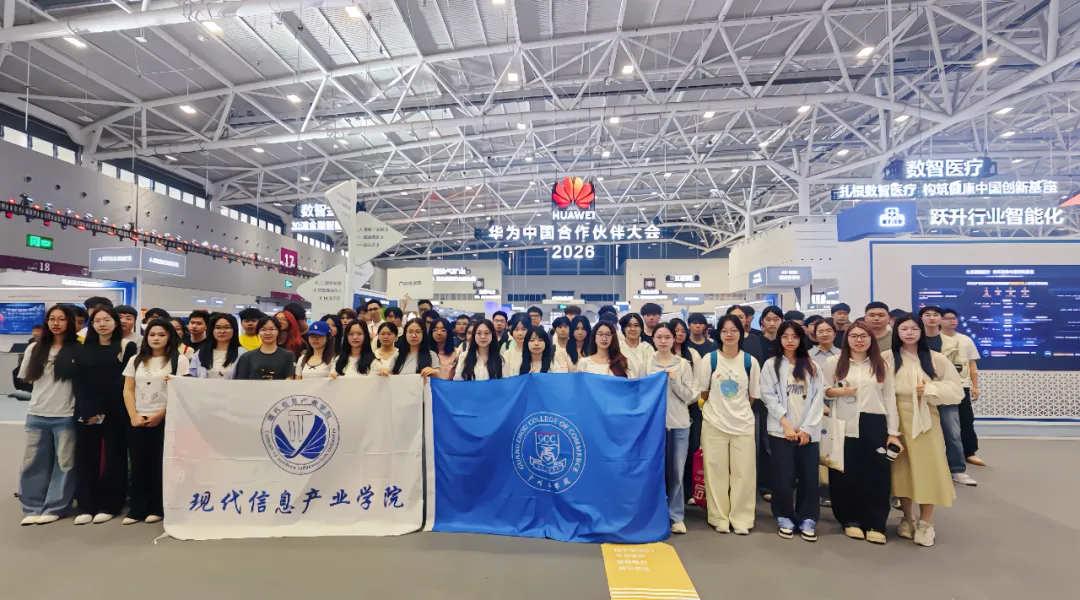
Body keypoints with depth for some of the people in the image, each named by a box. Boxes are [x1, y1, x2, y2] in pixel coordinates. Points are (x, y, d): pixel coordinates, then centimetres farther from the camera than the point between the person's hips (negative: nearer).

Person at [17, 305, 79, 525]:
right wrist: (48, 386, 7)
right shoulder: (35, 349, 8)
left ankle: (55, 508, 14)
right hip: (36, 414, 4)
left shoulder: (78, 349, -5)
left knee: (64, 462, 3)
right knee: (34, 462, 10)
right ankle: (33, 508, 21)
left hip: (66, 416, -4)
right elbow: (26, 378, 17)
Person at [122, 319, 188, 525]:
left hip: (165, 420, -3)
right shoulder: (136, 360, 11)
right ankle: (136, 509, 15)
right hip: (137, 420, 3)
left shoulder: (179, 360, -2)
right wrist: (134, 415, -5)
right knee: (138, 464, 5)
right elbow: (128, 390, 8)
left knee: (160, 465, 1)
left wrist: (159, 414, -12)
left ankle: (157, 508, 12)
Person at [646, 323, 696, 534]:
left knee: (676, 472, 8)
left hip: (679, 424, 0)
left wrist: (675, 381, -14)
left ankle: (676, 516, 20)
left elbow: (690, 396, -3)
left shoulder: (683, 364, 1)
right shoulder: (646, 363, 2)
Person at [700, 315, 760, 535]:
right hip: (714, 423, -1)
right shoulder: (709, 359, -3)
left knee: (743, 473, 5)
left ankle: (741, 519, 19)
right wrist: (718, 408, 7)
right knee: (716, 472, 5)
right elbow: (703, 392, 6)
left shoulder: (750, 361, 0)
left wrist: (737, 410, 7)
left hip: (743, 424, 1)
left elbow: (753, 395, 9)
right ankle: (719, 518, 17)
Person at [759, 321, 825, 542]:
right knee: (784, 476, -1)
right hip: (781, 430, -2)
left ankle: (807, 519, 16)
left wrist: (807, 428, -6)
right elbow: (768, 397, -2)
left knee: (809, 476, 1)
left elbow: (818, 398, 4)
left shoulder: (812, 367, 11)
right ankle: (785, 518, 15)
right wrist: (785, 424, -11)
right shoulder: (771, 365, 5)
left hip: (808, 432, 2)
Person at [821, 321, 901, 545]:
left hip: (875, 425, 2)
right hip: (844, 425, -1)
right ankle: (851, 520, 17)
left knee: (877, 473, 2)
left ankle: (874, 524, 13)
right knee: (846, 473, 3)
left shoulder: (882, 365, 10)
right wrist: (838, 391, -14)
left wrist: (893, 432, 2)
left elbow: (890, 398, 7)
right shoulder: (833, 363, 4)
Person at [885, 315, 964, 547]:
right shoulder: (887, 358, -1)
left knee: (927, 468, -1)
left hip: (925, 419, 0)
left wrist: (930, 390, -12)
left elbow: (956, 390, 4)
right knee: (902, 468, 7)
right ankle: (907, 518, 23)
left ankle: (926, 523, 13)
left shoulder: (936, 359, 1)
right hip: (897, 420, 0)